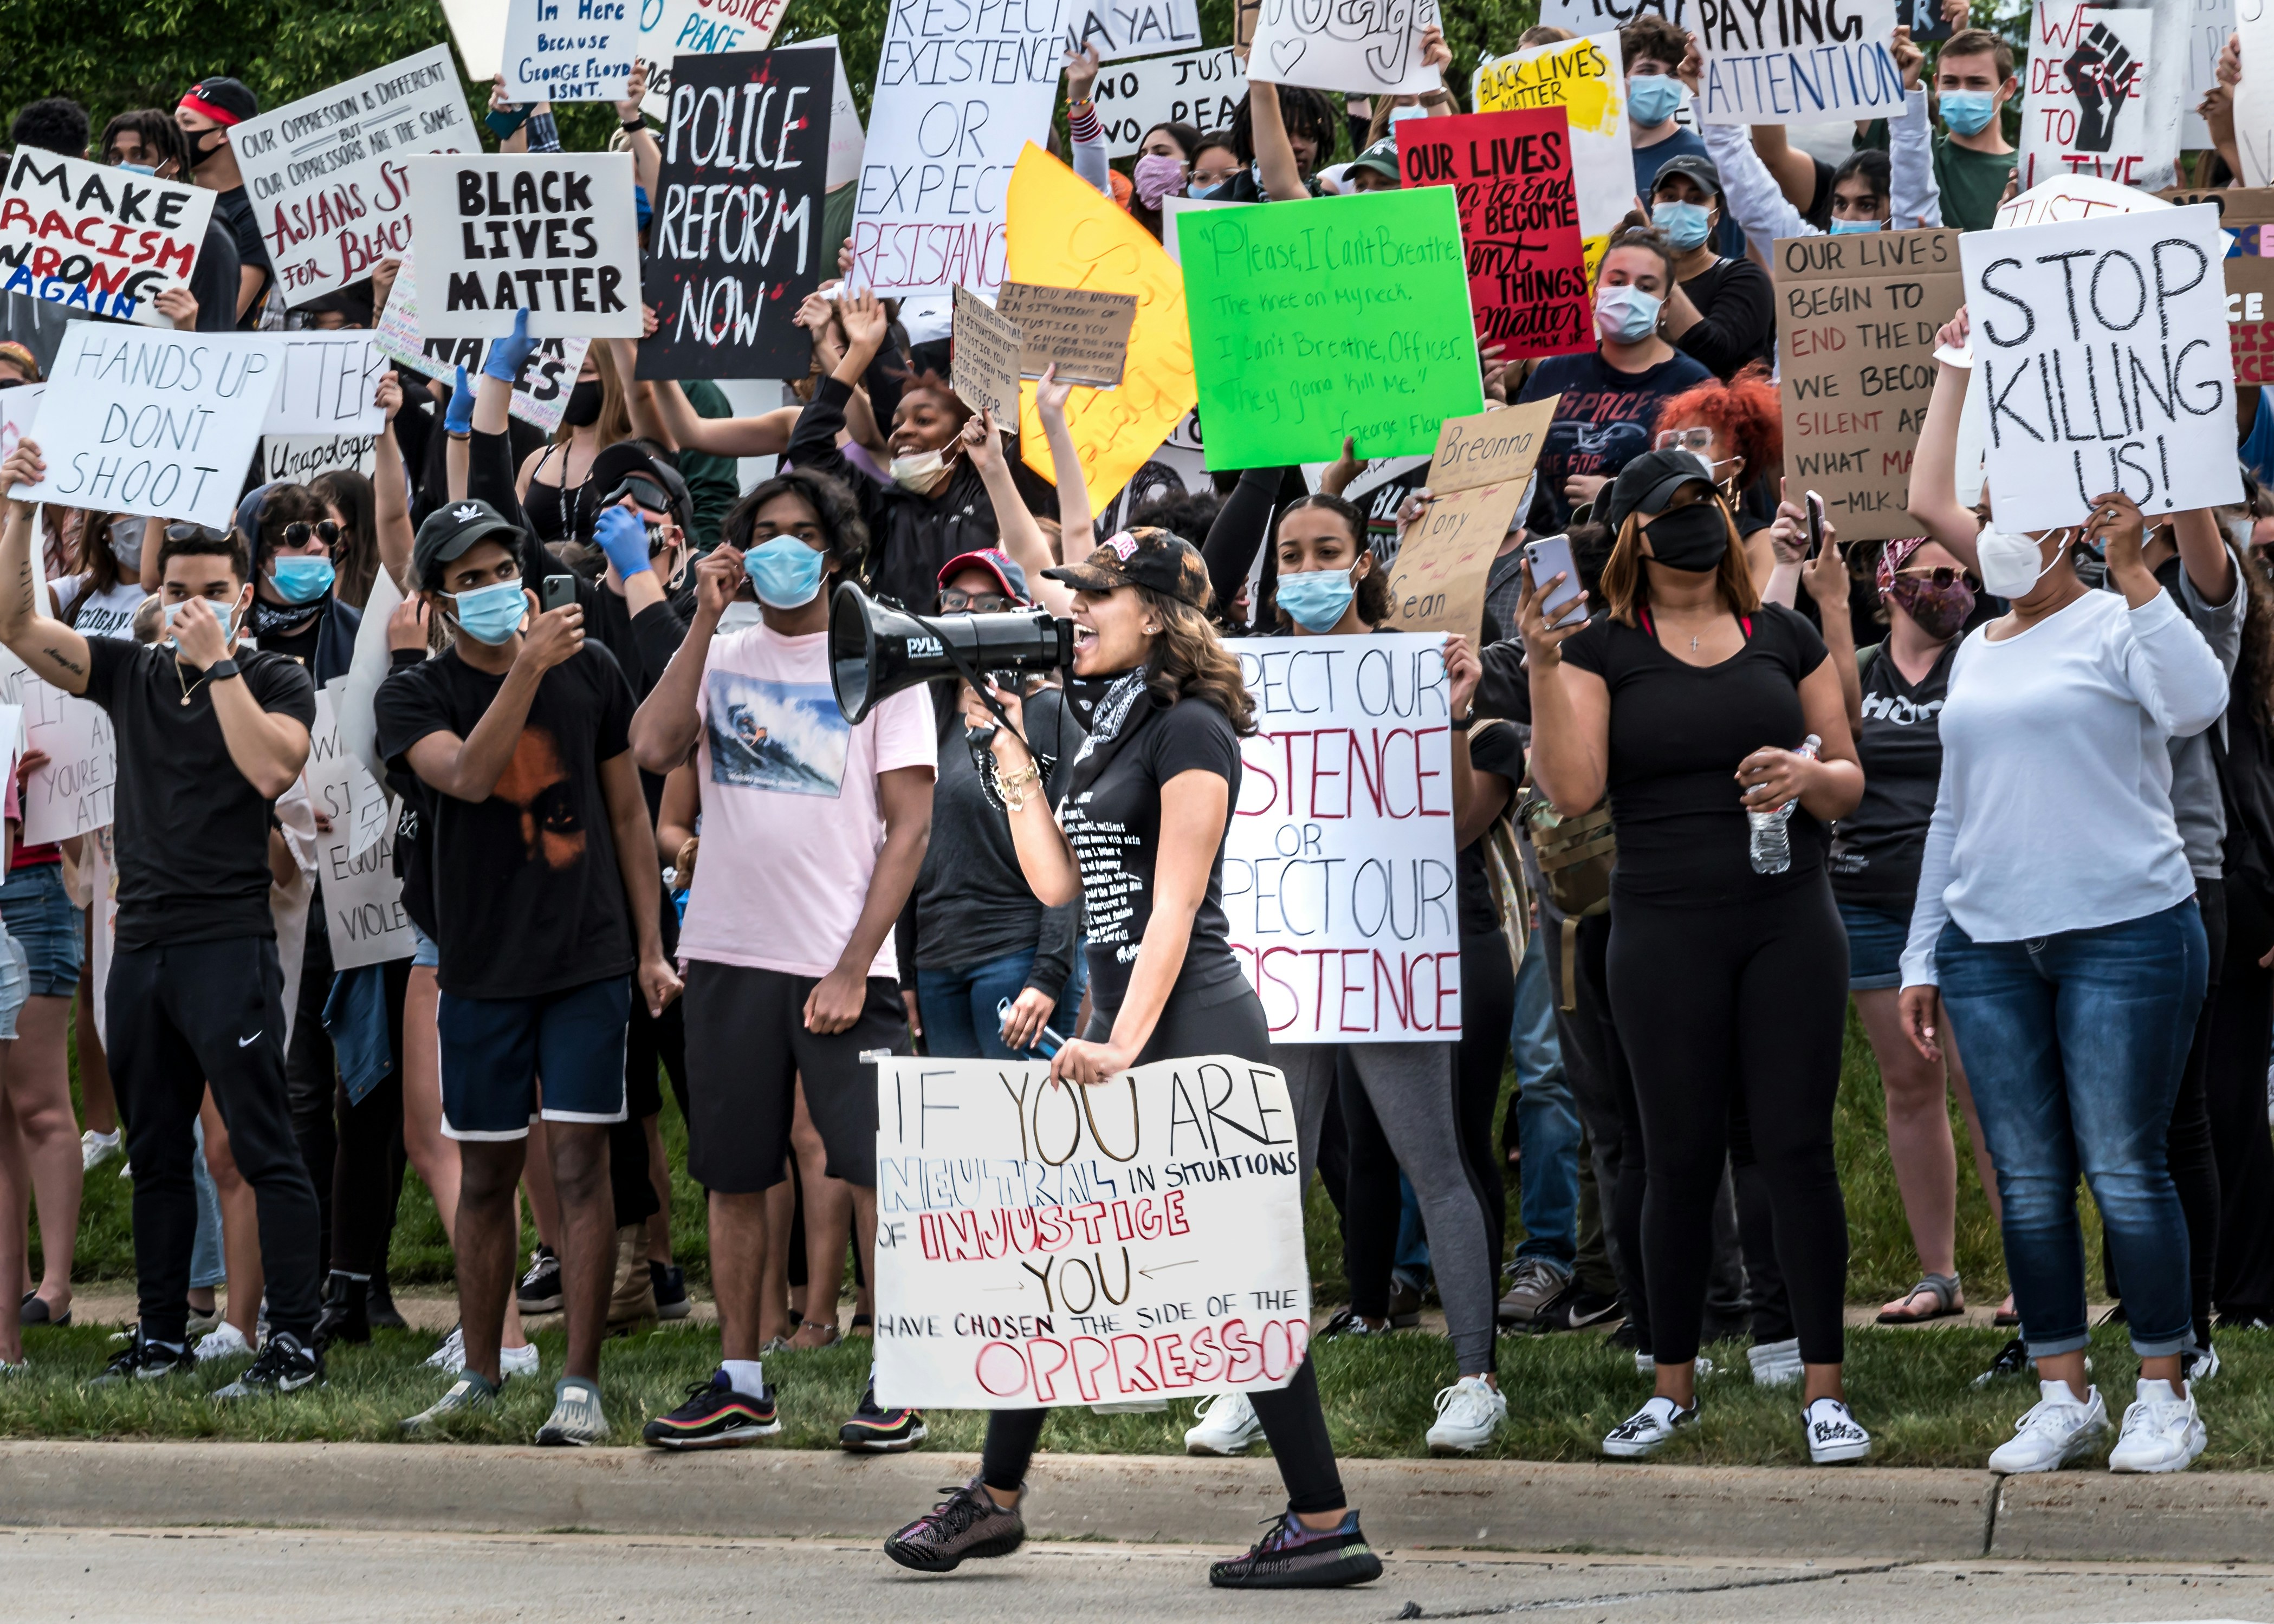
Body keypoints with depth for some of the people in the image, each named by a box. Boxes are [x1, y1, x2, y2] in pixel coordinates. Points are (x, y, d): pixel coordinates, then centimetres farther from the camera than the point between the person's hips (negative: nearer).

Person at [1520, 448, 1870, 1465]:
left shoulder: (1784, 638, 10)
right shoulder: (1603, 650, 2)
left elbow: (1850, 784, 12)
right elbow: (1572, 790, -10)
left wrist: (1808, 775, -10)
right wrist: (1544, 665, -18)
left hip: (1789, 924, 1)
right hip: (1665, 933, -1)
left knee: (1796, 1150, -2)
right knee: (1681, 1158, 3)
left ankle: (1823, 1391, 2)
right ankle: (1672, 1388, 15)